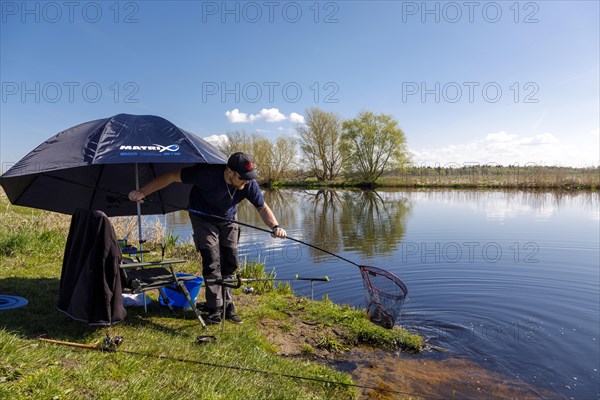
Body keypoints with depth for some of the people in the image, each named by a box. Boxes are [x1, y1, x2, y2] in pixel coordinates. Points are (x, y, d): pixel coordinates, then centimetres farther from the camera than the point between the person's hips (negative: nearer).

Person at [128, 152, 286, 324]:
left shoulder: (249, 183, -26)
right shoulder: (207, 173, -37)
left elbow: (262, 207, -15)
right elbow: (172, 176, -29)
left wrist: (275, 226, -33)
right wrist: (143, 192, -31)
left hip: (228, 220, 4)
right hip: (203, 218, -3)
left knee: (230, 263, 3)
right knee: (212, 263, -10)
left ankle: (227, 306, 15)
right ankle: (215, 309, 2)